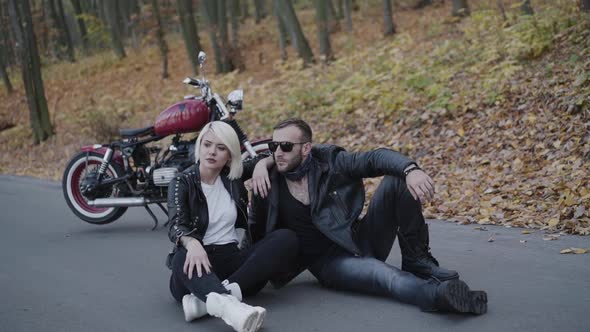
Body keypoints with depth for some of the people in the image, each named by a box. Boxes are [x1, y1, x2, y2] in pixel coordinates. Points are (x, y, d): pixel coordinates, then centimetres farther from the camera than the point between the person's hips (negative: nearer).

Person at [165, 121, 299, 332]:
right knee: (182, 259, -39)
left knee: (286, 238, -22)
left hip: (231, 258, 4)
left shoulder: (233, 176, 12)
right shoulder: (181, 183, 0)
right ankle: (226, 304, -71)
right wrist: (192, 244, -41)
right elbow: (176, 227, -16)